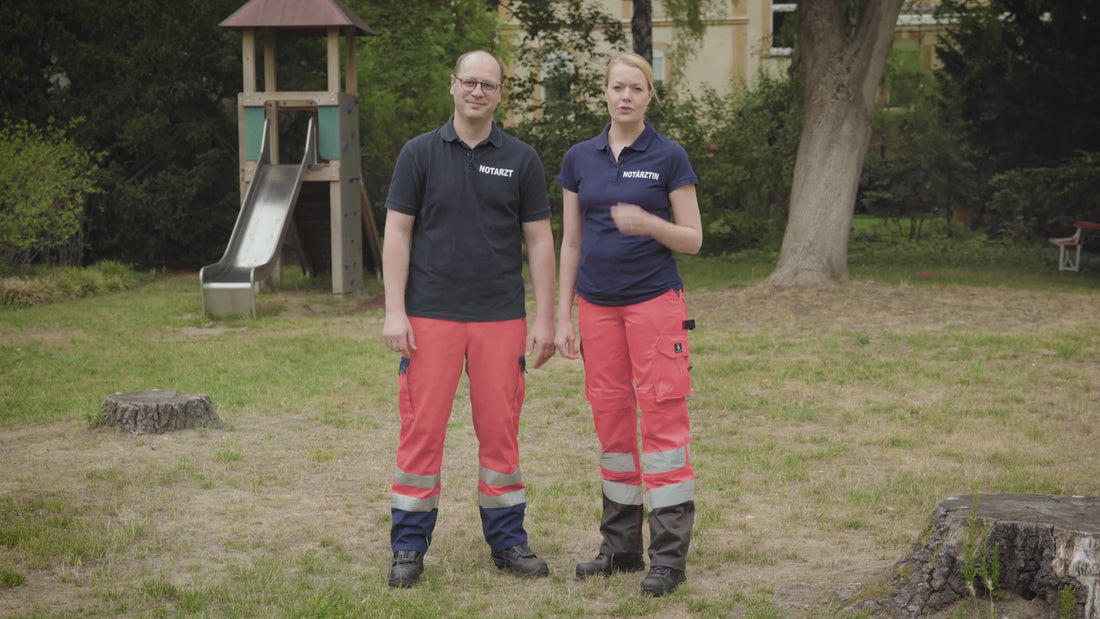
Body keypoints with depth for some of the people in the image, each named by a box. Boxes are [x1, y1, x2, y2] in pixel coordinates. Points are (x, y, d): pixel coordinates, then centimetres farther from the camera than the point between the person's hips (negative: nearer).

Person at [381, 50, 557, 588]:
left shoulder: (521, 160, 5)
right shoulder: (420, 153, 2)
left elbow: (538, 240, 5)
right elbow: (397, 233, 0)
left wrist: (545, 318, -1)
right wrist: (394, 312, -8)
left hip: (501, 319, 1)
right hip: (430, 317, -1)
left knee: (500, 431, 5)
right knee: (422, 430, -1)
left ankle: (507, 541, 17)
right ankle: (408, 547, 9)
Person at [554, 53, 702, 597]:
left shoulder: (668, 157, -3)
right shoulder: (579, 159, 7)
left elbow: (692, 239, -3)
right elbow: (571, 242, 10)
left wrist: (646, 223, -22)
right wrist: (563, 317, 6)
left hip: (655, 300, -4)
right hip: (597, 303, 4)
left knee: (662, 419, -8)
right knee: (611, 421, 8)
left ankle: (669, 555, -4)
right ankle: (620, 546, 18)